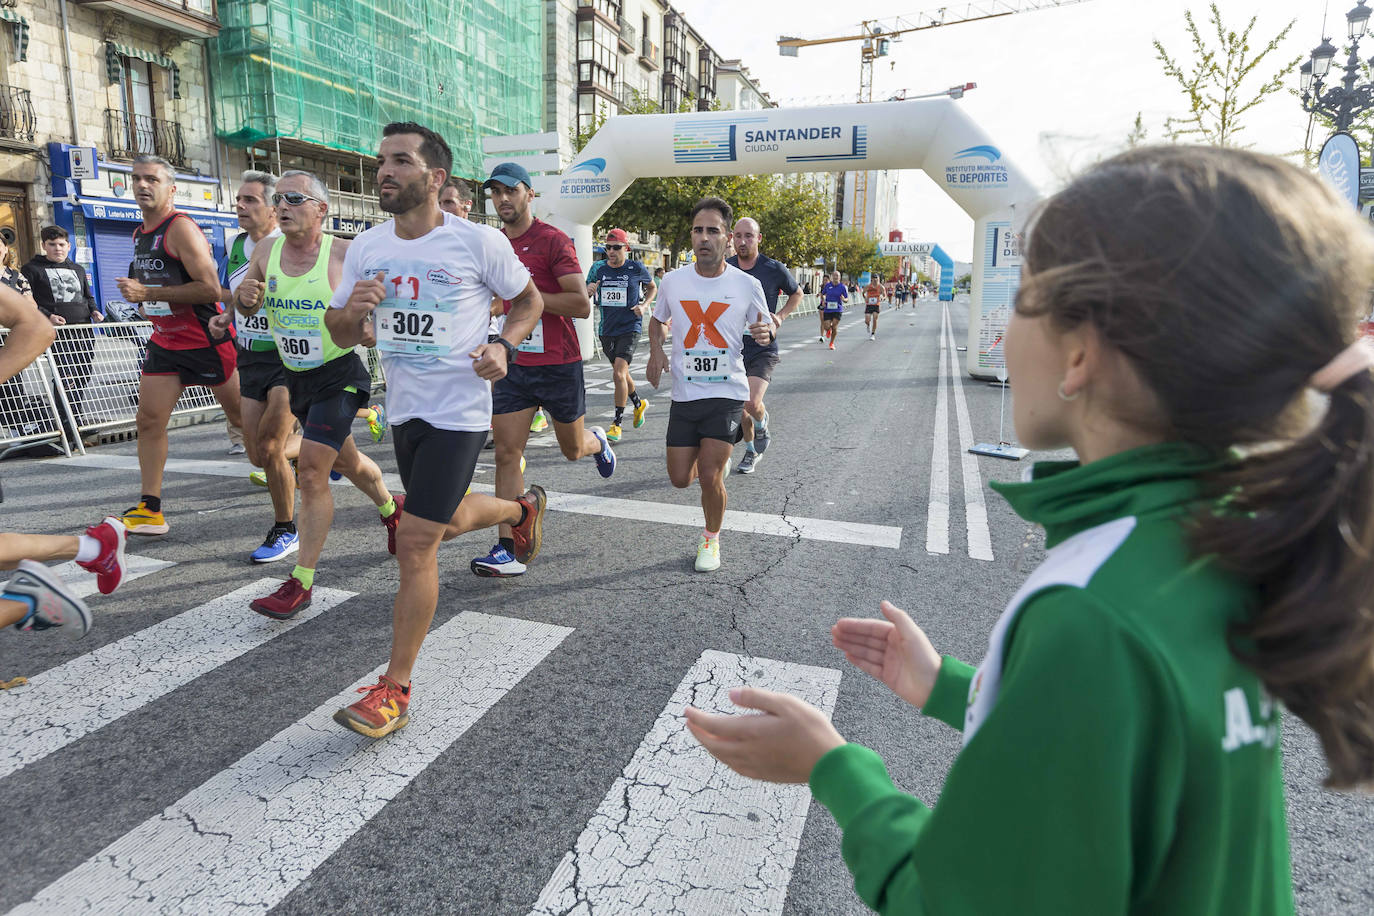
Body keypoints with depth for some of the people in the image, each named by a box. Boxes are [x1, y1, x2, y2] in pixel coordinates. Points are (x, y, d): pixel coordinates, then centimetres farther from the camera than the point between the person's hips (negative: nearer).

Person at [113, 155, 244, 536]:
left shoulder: (181, 229, -14)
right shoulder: (140, 233, 14)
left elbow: (211, 290, -23)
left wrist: (148, 294, -23)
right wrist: (146, 305, 15)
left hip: (207, 341, -8)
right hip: (165, 342, 8)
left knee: (242, 417, 2)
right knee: (149, 421, 1)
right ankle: (150, 510, 5)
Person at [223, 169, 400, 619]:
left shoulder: (346, 255, -15)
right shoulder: (265, 253, 0)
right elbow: (245, 307, 14)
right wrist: (244, 297, -10)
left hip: (339, 375, -6)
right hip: (296, 376, 6)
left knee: (312, 471, -13)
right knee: (346, 461, 21)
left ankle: (300, 584, -5)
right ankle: (390, 509, 50)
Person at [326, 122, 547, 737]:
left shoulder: (479, 242, -10)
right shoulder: (366, 248, 3)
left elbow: (528, 302, 4)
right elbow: (341, 336, 10)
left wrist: (504, 348, -15)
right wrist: (352, 311, -13)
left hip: (458, 413, -6)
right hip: (403, 409, 6)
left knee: (415, 543, -9)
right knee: (449, 521, 22)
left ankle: (395, 689, 4)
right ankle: (522, 508, 55)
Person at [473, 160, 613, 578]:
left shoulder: (553, 241, -10)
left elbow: (581, 304, -19)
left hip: (559, 365, -4)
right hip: (513, 367, 5)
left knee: (573, 449, 14)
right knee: (506, 454, -5)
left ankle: (597, 442, 53)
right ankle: (507, 552, -3)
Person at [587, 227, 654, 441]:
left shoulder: (636, 268, -4)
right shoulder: (598, 268, 3)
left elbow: (652, 287, 14)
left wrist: (643, 305, -3)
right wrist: (588, 290, -14)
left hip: (630, 328, -4)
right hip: (607, 329, 5)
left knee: (619, 373, -16)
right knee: (620, 373, 16)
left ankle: (617, 423, -7)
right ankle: (639, 403, 44)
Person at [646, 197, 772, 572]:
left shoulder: (747, 284, -4)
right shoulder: (673, 280, 1)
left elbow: (766, 324, 10)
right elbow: (658, 320, 18)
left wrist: (767, 331, -15)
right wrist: (656, 349, -2)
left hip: (728, 393, -3)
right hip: (684, 394, 3)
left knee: (709, 476, -9)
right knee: (680, 478, 6)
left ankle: (712, 539, 18)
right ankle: (714, 455, 43)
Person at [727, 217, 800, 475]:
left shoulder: (775, 269, -7)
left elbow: (797, 294, 12)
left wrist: (781, 316, -4)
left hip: (763, 350, -3)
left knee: (752, 403, -20)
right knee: (739, 406, 11)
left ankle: (762, 427, 15)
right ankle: (751, 450, 36)